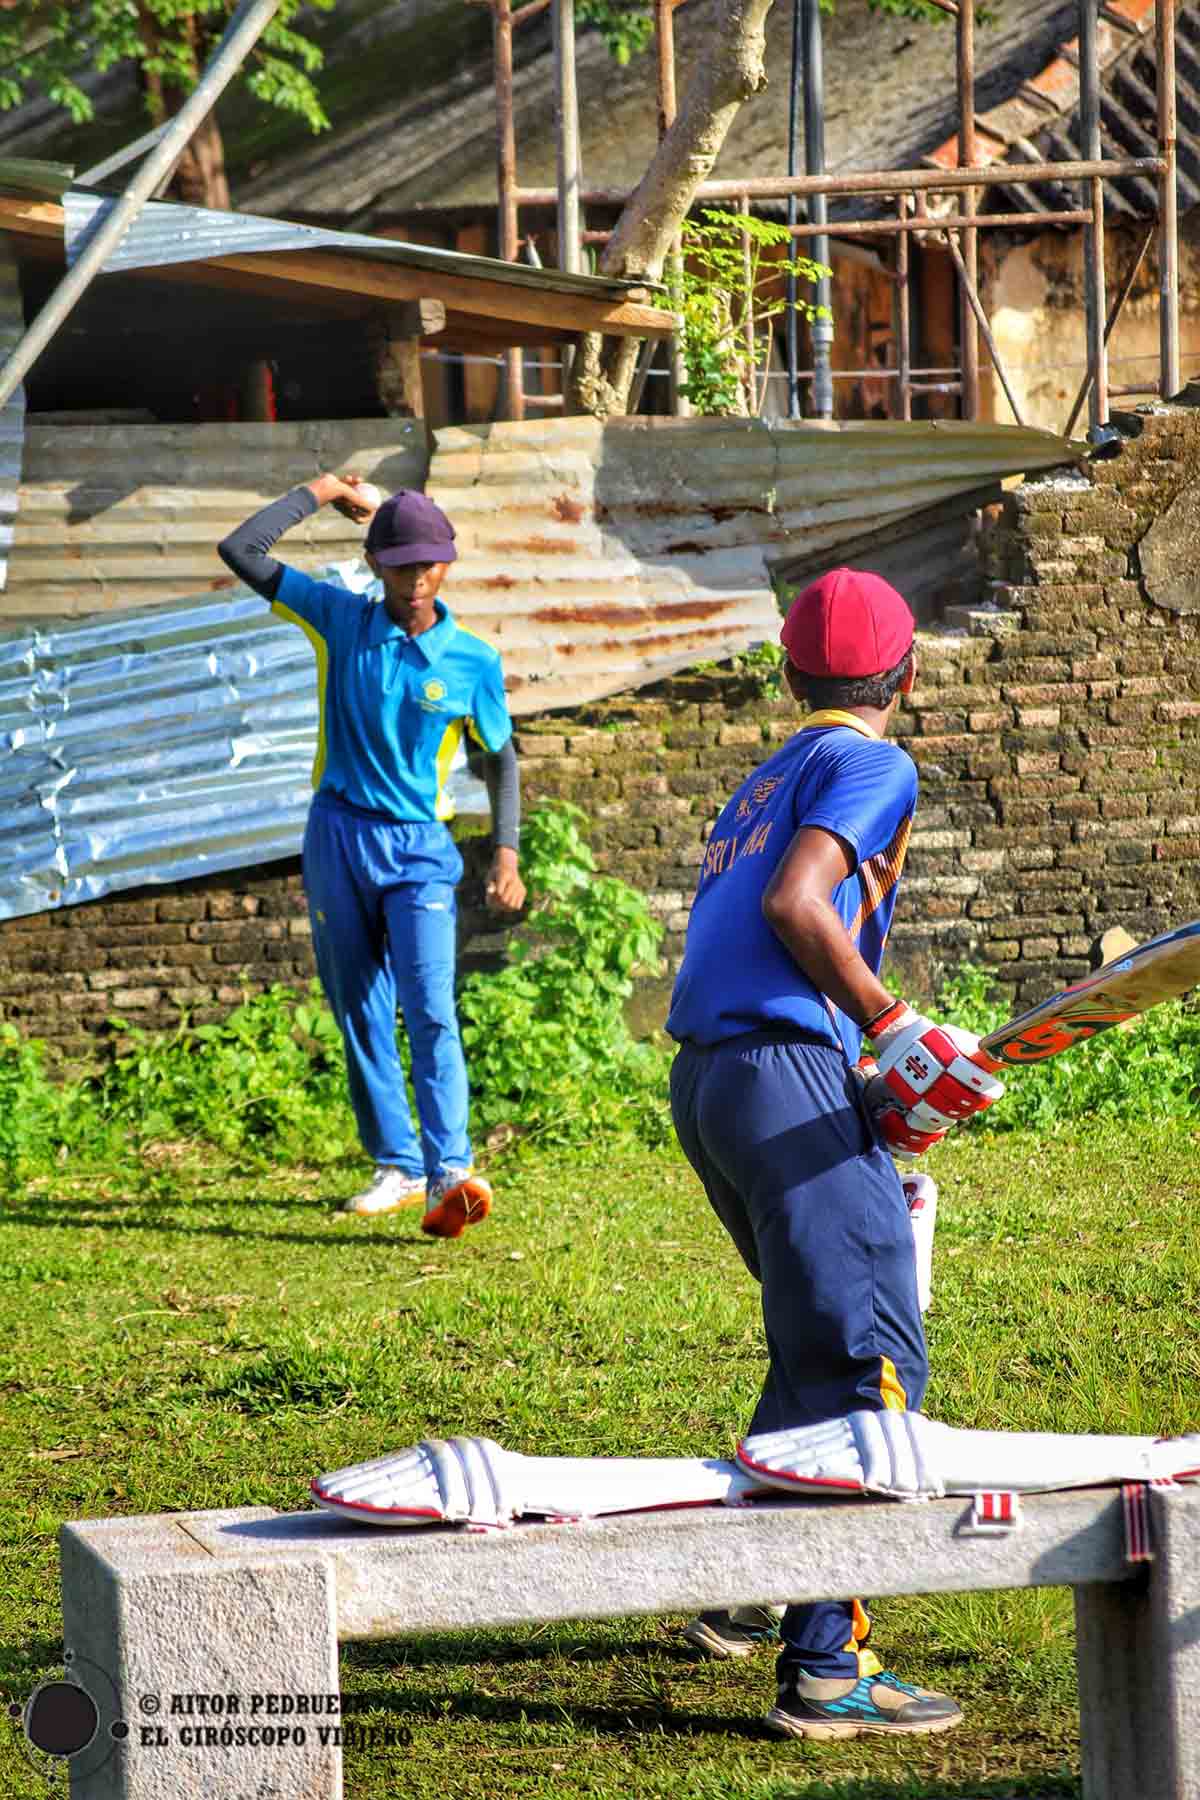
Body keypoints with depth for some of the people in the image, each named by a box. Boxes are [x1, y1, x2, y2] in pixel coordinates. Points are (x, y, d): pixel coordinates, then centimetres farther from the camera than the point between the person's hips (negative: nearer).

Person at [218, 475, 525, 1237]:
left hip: (421, 845, -2)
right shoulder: (339, 619, 0)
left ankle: (451, 1173, -25)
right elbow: (240, 550, -2)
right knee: (360, 1012, 6)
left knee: (430, 1007, -17)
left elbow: (501, 754, 8)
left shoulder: (473, 659, -3)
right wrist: (320, 492, 2)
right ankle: (398, 1167, 14)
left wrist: (506, 851, -2)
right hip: (339, 835, 2)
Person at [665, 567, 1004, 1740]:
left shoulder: (768, 779, 25)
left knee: (819, 1343, 25)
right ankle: (822, 1665, -17)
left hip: (702, 1075, 9)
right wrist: (893, 1027, -13)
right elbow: (795, 905, -16)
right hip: (788, 1071, -9)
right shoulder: (871, 765, -1)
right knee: (869, 1365, -11)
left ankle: (742, 1595, 31)